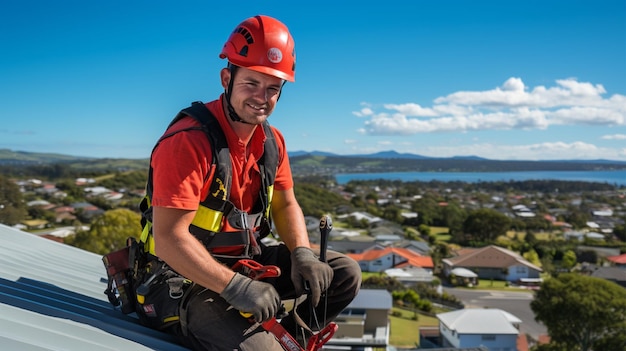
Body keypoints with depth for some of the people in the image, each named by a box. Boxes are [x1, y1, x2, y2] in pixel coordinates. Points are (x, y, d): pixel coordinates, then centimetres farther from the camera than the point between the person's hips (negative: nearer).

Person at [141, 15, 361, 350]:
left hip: (248, 261, 8)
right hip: (195, 282, -8)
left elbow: (285, 204, 12)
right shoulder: (188, 141, -22)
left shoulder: (271, 141, 4)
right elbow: (169, 238, -26)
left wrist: (302, 254, -8)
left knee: (345, 273, 3)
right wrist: (237, 287, -32)